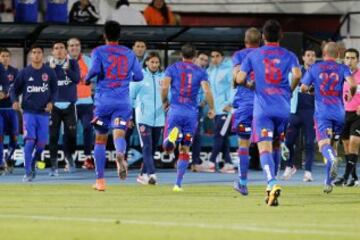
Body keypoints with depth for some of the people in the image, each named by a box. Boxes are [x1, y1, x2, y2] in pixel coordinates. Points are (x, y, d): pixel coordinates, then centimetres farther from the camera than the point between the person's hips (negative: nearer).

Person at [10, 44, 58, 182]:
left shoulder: (49, 72, 2)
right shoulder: (24, 73, 1)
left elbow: (54, 90, 11)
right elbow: (15, 89, 7)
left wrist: (51, 102, -6)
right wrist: (15, 101, -12)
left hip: (43, 112, 2)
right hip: (29, 112, -2)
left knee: (41, 143, 3)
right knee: (29, 141, -13)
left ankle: (32, 165, 29)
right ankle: (28, 172, -8)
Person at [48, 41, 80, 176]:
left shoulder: (72, 63, 4)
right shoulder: (49, 64, 3)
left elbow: (77, 79, -9)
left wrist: (67, 69, -22)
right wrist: (51, 69, -18)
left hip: (69, 104, 1)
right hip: (54, 105, -1)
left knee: (71, 134, 3)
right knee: (53, 136, -5)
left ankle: (69, 157, 30)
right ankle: (54, 165, 0)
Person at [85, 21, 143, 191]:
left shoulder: (99, 52, 3)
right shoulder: (129, 54, 13)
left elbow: (95, 69, -15)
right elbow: (138, 76, 12)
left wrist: (87, 79, 4)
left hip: (103, 101, -1)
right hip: (123, 102, 1)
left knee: (100, 140, 11)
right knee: (119, 134, -12)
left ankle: (100, 180, 14)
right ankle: (120, 155, -50)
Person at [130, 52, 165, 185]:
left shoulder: (163, 77, 6)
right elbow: (131, 95, 1)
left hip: (159, 118, 4)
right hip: (144, 118, -4)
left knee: (152, 148, 10)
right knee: (147, 147, -15)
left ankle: (143, 174, 20)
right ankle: (151, 174, -25)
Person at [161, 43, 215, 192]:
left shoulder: (172, 68, 6)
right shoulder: (200, 72, 7)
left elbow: (164, 86, -7)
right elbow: (207, 91, -6)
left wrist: (164, 102, 11)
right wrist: (212, 109, 6)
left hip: (175, 110, -1)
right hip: (191, 113, 1)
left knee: (167, 148, 2)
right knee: (184, 150, 10)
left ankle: (173, 135, -33)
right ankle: (178, 184, 6)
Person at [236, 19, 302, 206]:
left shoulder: (254, 55, 8)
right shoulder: (288, 55, 9)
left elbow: (239, 78, 0)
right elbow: (297, 74, -10)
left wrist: (249, 85, 22)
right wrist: (290, 90, 8)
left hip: (262, 108, -2)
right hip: (283, 109, 2)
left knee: (265, 149, -13)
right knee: (275, 147, 20)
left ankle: (272, 183, -37)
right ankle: (271, 187, 23)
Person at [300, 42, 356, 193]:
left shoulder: (314, 68, 9)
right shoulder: (343, 68, 7)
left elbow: (303, 88, 6)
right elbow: (352, 84, -10)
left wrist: (309, 89, 30)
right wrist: (350, 95, 10)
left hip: (322, 112, -2)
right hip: (339, 113, 2)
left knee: (324, 143, -13)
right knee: (332, 144, 14)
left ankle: (332, 159, -50)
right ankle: (328, 182, 14)